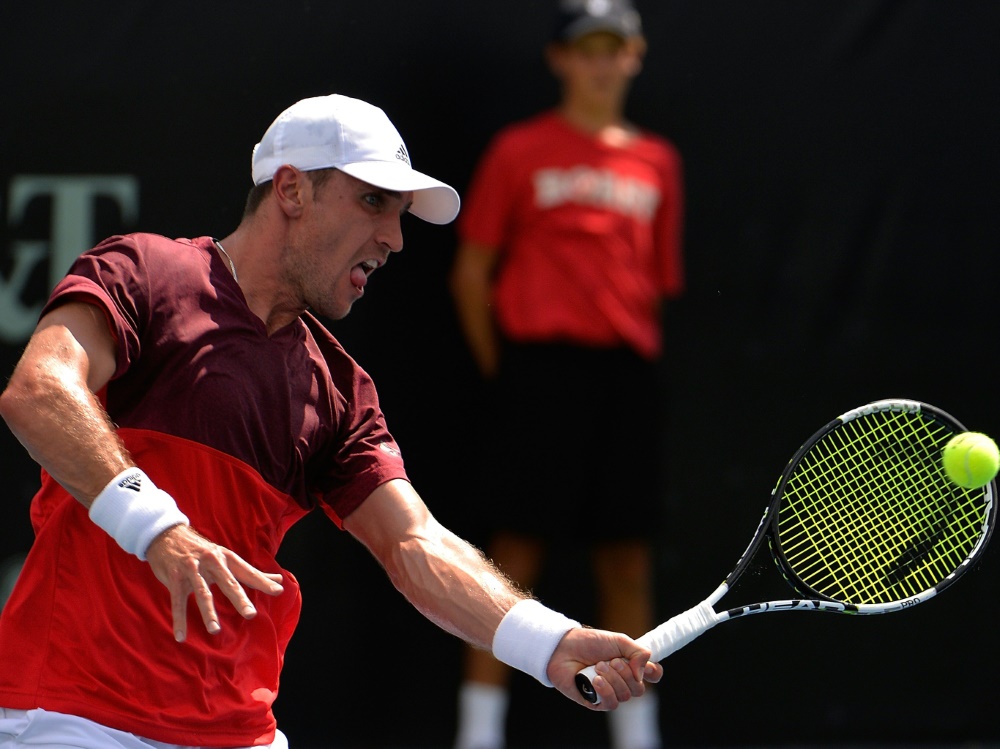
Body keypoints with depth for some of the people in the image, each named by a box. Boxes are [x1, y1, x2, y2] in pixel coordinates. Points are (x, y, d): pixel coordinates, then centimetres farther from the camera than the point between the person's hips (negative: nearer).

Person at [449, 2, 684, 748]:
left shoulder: (658, 162, 14)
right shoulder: (519, 152, 3)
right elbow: (471, 272, 2)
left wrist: (637, 347, 7)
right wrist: (502, 372, -2)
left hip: (627, 370, 4)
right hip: (540, 361, -4)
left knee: (628, 557, 5)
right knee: (519, 547, -6)